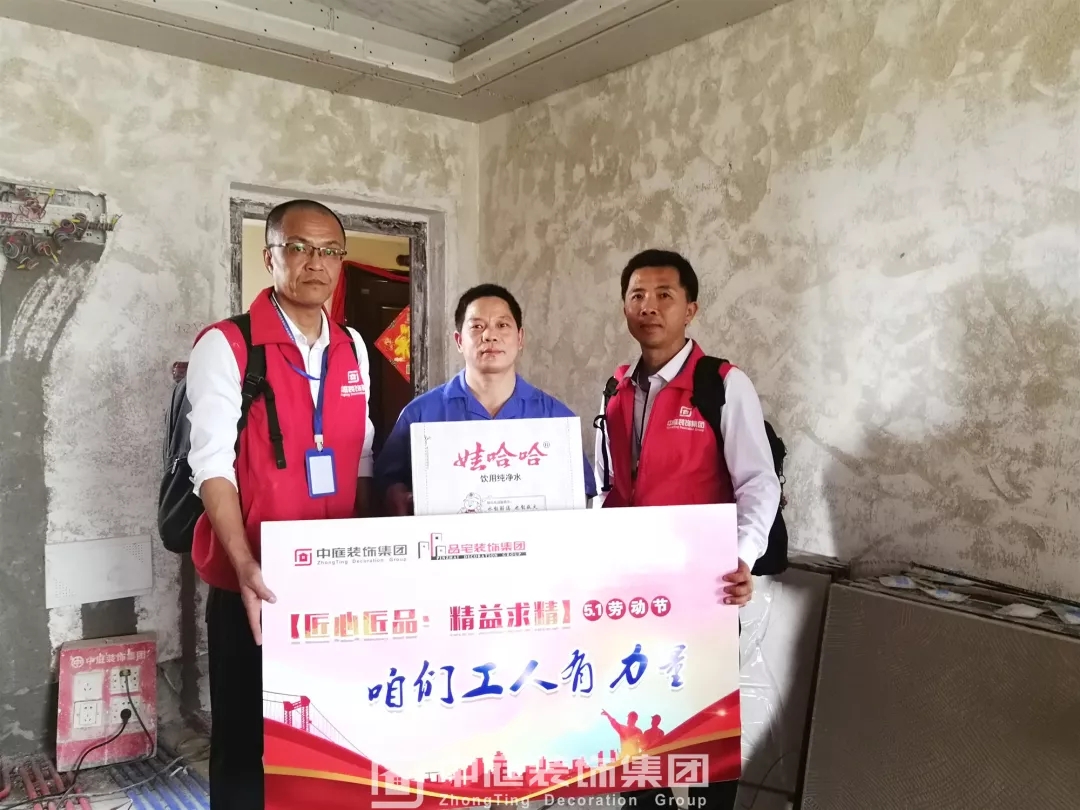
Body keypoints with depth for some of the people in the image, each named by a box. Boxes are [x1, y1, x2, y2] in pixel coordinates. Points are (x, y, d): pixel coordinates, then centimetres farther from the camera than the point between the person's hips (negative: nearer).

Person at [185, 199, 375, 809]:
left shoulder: (353, 348, 9)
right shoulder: (225, 345, -7)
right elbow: (213, 464, -14)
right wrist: (245, 567, -25)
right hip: (256, 582, -4)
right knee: (247, 737, 8)